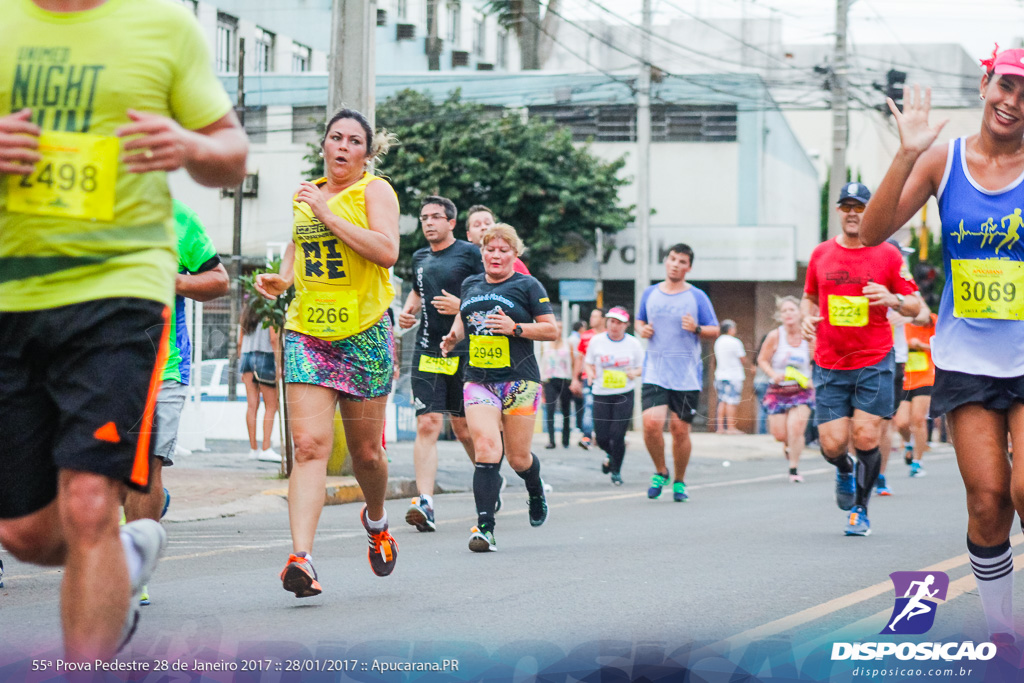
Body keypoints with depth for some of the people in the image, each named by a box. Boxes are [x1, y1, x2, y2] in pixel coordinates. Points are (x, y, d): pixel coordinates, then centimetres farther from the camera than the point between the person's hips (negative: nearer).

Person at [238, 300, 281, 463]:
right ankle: (266, 448, -10)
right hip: (265, 358, -6)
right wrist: (279, 365, -12)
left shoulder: (246, 312, 14)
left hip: (247, 357, 6)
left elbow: (240, 342, 14)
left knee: (252, 405, 4)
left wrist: (242, 368, 19)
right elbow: (273, 339, -13)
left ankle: (253, 449, 3)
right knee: (271, 406, -2)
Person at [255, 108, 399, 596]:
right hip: (306, 333, 3)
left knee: (366, 451, 8)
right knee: (309, 445, -13)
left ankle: (376, 520, 41)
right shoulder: (305, 194, 13)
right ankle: (301, 557, -24)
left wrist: (328, 215, -18)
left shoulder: (374, 191, -2)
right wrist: (282, 279, 10)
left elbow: (387, 252, -18)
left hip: (364, 334, -3)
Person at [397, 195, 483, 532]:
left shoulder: (470, 253, -3)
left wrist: (462, 306, -18)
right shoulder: (420, 258, 15)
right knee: (427, 424, -10)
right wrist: (408, 311, 13)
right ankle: (425, 503, -19)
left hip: (464, 352, -4)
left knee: (464, 428, 6)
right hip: (427, 350, 4)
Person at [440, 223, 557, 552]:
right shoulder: (470, 285, 13)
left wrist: (515, 328, -15)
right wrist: (453, 337, 9)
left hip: (519, 380, -3)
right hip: (478, 381, 3)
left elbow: (551, 330, -1)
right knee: (485, 449, -17)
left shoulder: (527, 285, 0)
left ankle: (537, 492, 40)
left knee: (518, 458, 4)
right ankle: (484, 527, -19)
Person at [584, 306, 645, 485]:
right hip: (601, 395, 1)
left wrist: (635, 373, -13)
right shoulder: (596, 341, 2)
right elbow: (588, 363, 12)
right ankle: (611, 455, 34)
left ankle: (616, 472, 12)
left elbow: (641, 368, 9)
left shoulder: (633, 343, 1)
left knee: (618, 435, -10)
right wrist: (590, 372, -10)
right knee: (602, 437, -2)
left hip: (624, 395, -1)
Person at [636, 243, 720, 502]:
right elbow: (639, 320, 24)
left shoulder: (697, 297, 2)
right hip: (655, 372, 1)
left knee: (680, 429, 0)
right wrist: (642, 329, 2)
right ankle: (660, 472, 9)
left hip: (687, 376, -1)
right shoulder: (650, 294, 9)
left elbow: (715, 331, 4)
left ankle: (679, 482, 20)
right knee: (651, 423, -16)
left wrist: (696, 328, -16)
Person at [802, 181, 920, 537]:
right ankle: (844, 471, 32)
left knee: (866, 439, -9)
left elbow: (915, 306, 3)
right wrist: (808, 317, 0)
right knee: (832, 444, -5)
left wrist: (893, 299, -18)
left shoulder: (888, 255, 1)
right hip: (829, 364, 2)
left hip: (874, 362, -2)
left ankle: (860, 509, 11)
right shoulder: (821, 254, 7)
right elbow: (810, 297, 22)